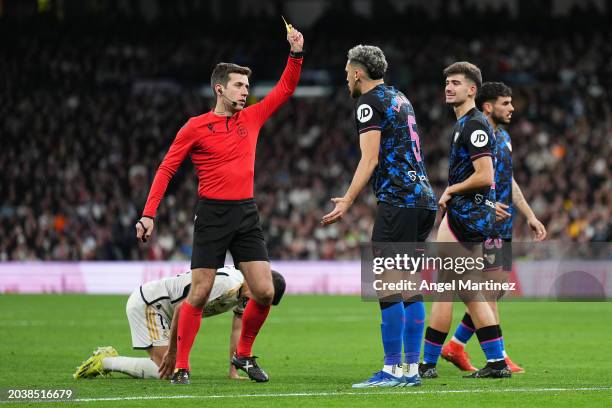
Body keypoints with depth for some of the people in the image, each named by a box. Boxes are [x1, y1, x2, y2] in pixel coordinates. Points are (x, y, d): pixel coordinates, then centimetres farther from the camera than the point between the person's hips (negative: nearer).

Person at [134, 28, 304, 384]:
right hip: (213, 214, -4)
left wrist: (296, 53, 3)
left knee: (265, 292, -3)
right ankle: (181, 366, 2)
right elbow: (166, 170, -1)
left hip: (247, 214, 4)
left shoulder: (252, 118, 11)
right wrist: (149, 214, -8)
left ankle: (244, 354, 17)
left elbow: (286, 89, 16)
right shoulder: (196, 127, -2)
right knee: (199, 294, -7)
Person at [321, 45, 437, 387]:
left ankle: (393, 370, -10)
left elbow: (370, 159, -13)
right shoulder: (400, 98, 22)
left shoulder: (370, 102, -5)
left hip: (399, 201, -9)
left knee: (387, 286, -8)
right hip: (424, 198, 9)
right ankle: (412, 369, 8)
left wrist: (347, 202, -15)